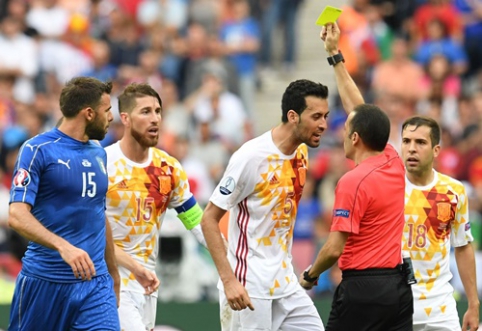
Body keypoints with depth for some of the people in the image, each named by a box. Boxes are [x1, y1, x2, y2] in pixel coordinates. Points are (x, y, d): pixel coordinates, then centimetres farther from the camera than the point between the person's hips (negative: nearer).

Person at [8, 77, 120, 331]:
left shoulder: (98, 153, 13)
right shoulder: (37, 150, -8)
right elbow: (17, 216, -17)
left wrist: (113, 272, 26)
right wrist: (63, 246, -31)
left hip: (95, 282, 5)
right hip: (44, 281, -5)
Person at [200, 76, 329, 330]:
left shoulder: (302, 153, 6)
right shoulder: (251, 156, -17)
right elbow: (209, 219, -15)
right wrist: (229, 280, -21)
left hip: (285, 282, 8)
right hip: (249, 288, -8)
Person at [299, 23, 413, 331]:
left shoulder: (353, 182, -14)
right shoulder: (395, 164, 7)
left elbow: (334, 248, -16)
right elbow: (359, 109, 19)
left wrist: (311, 274, 4)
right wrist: (335, 55, 24)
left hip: (363, 290, -7)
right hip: (398, 286, 7)